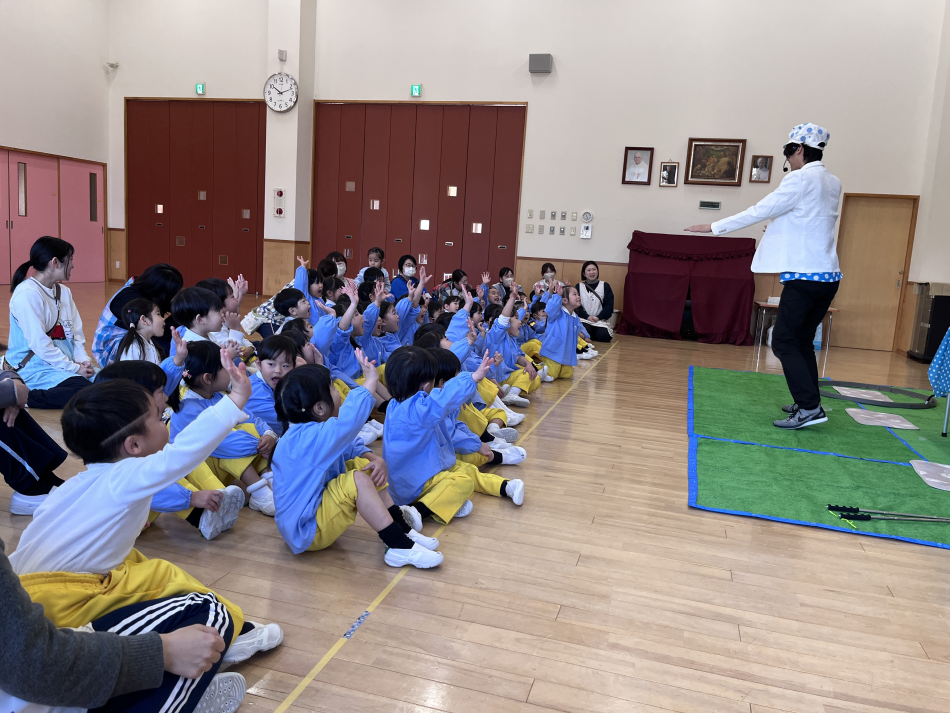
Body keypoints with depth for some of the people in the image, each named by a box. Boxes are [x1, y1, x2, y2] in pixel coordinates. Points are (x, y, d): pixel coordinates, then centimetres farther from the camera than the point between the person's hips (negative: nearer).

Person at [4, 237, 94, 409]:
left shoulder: (64, 292, 11)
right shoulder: (27, 293, -14)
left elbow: (76, 333, 9)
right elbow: (39, 343, -19)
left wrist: (83, 360, -8)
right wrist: (74, 368, -18)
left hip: (64, 364, 8)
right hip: (35, 369, -8)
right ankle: (26, 397, -12)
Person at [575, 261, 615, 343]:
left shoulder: (605, 286, 8)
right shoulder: (579, 286, 8)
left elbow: (609, 305, 3)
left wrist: (599, 317, -11)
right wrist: (587, 316, -14)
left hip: (600, 320, 1)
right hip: (584, 319, -1)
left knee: (604, 336, -25)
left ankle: (593, 332, 9)